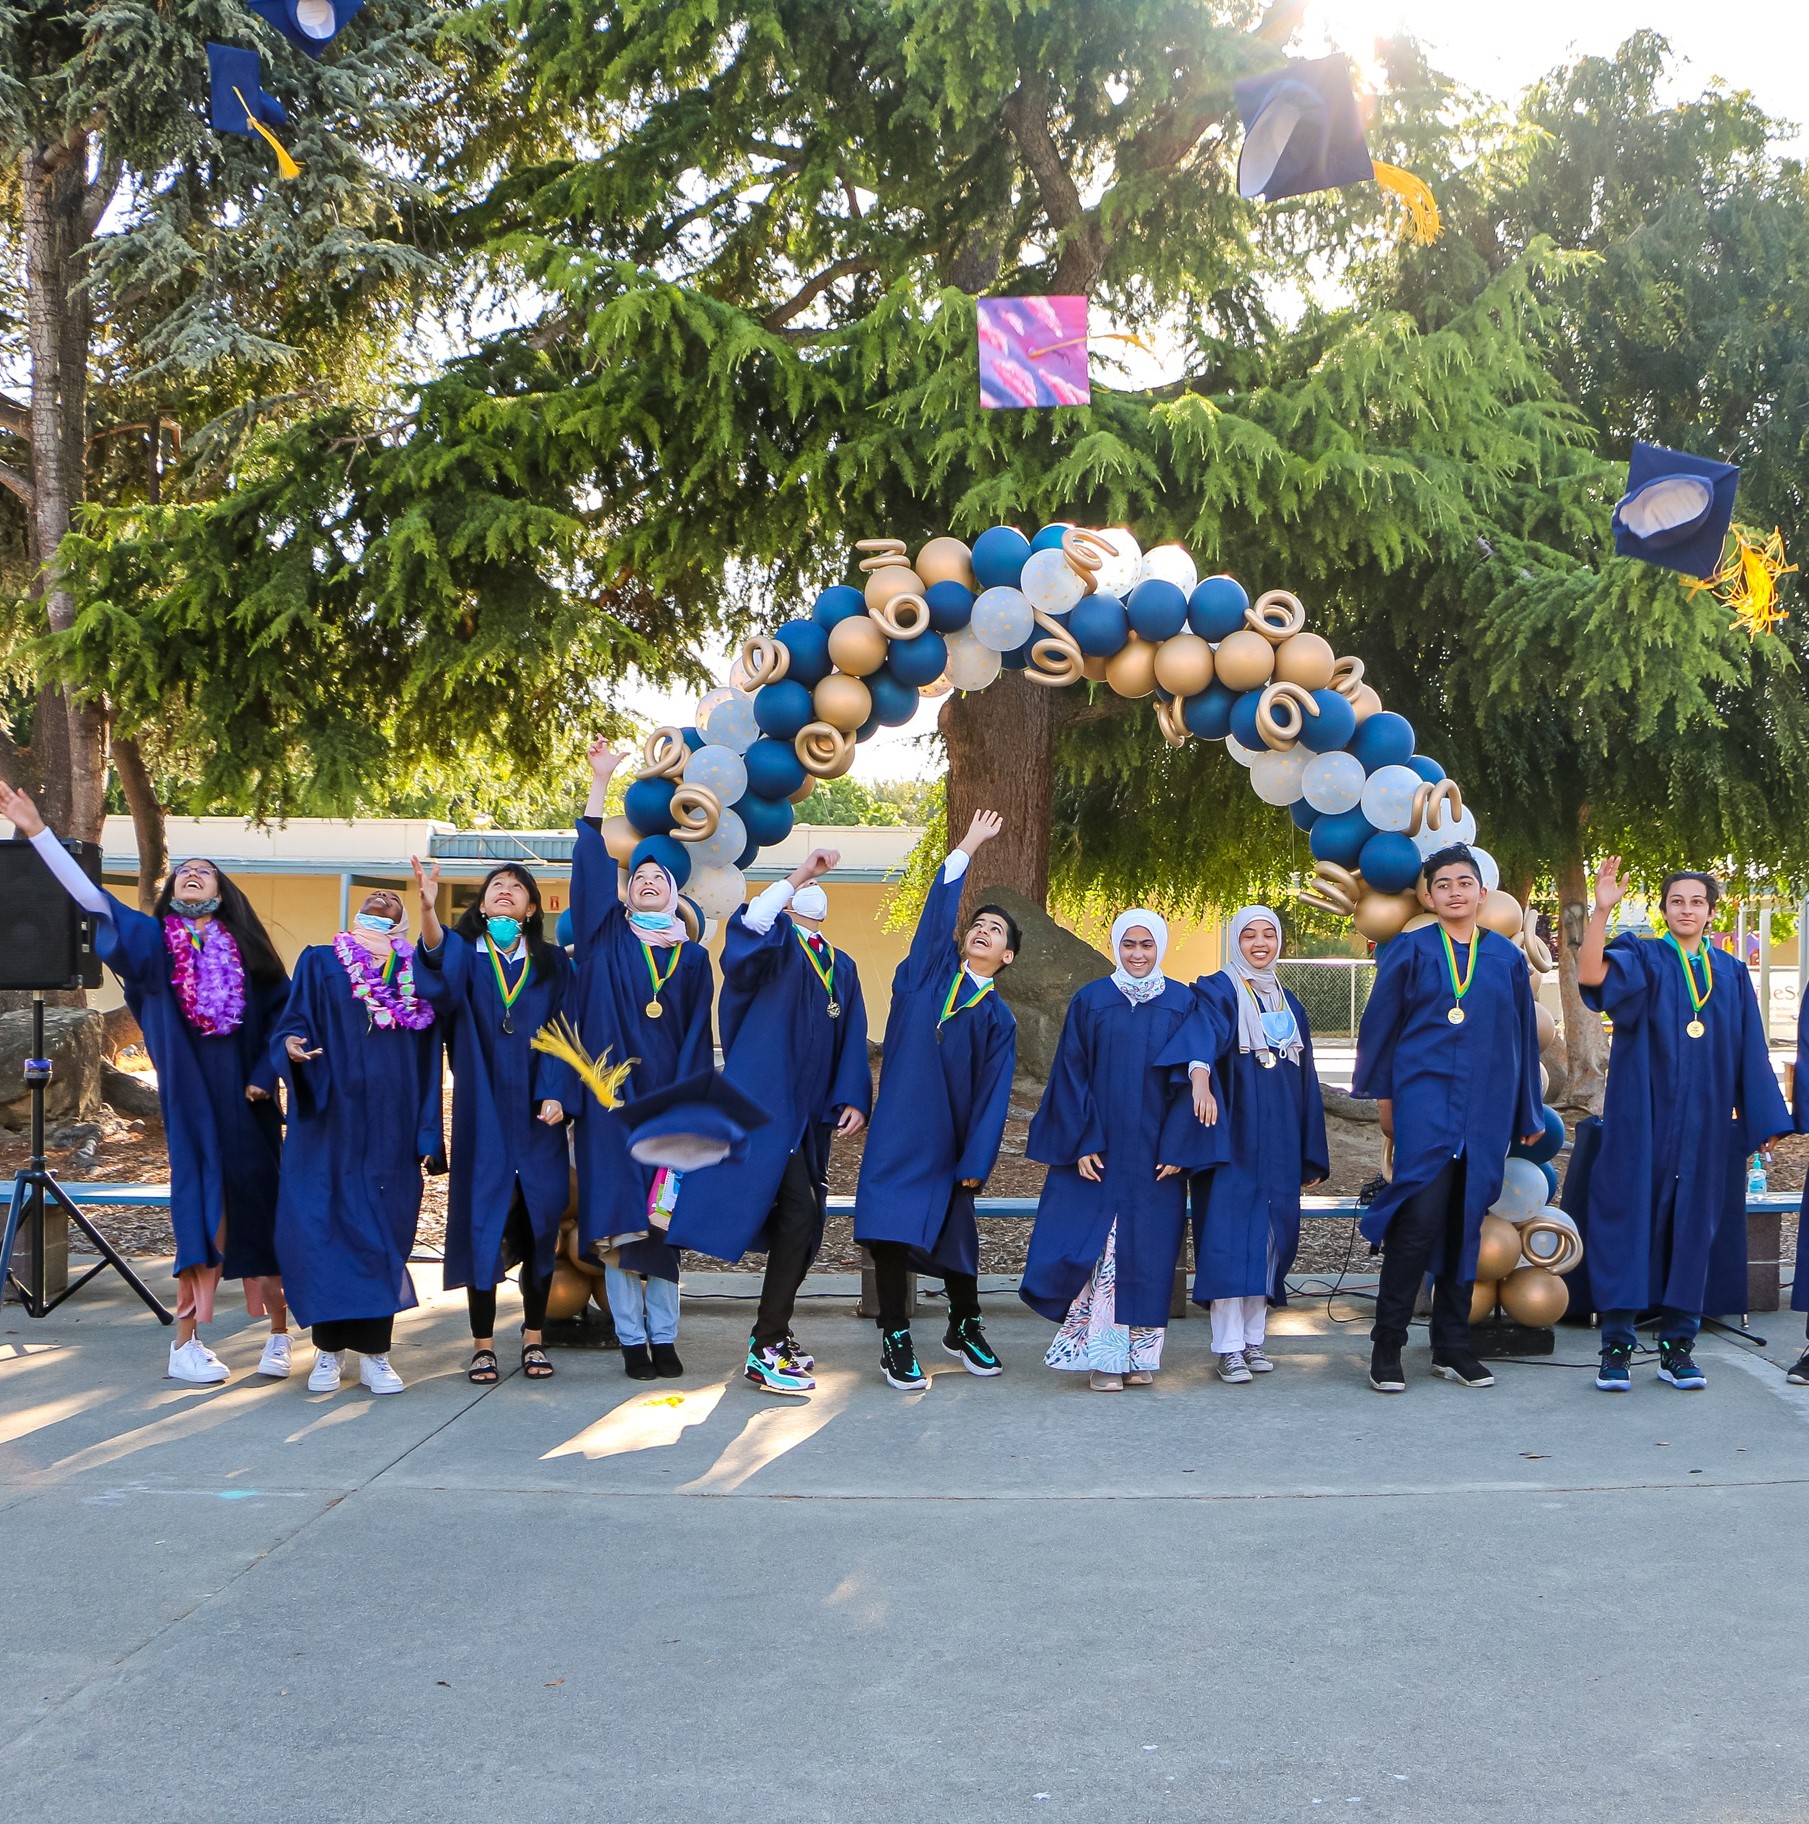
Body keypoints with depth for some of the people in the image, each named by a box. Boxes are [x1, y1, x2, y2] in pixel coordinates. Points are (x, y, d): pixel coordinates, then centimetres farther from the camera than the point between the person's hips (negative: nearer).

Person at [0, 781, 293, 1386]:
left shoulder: (245, 949, 8)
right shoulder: (154, 941, 6)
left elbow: (284, 1015, 9)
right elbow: (90, 896, -3)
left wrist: (265, 1077, -2)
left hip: (245, 1101, 1)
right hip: (190, 1099, -1)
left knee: (258, 1206, 1)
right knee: (201, 1205, -4)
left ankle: (280, 1334, 11)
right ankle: (186, 1344, 3)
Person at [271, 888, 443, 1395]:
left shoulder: (417, 971, 12)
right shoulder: (320, 963, 8)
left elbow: (428, 1061, 11)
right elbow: (292, 1025, 2)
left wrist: (428, 1132, 5)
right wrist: (292, 1048, -23)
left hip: (392, 1130, 1)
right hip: (330, 1126, -1)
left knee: (385, 1233, 0)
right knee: (325, 1228, -4)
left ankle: (374, 1353, 7)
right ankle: (329, 1349, 8)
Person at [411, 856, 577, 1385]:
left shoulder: (553, 964, 10)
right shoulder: (464, 955, 5)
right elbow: (439, 971, -19)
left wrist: (556, 1094, -11)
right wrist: (428, 908, -38)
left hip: (535, 1113, 1)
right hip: (483, 1112, -1)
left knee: (538, 1222, 2)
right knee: (482, 1221, -2)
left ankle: (534, 1339, 13)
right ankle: (483, 1345, 6)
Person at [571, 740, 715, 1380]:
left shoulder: (694, 958, 11)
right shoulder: (606, 939, 7)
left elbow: (699, 1038, 7)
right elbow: (590, 865, -2)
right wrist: (600, 781, -6)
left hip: (668, 1100, 1)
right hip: (610, 1099, -1)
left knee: (664, 1219, 3)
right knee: (616, 1217, -3)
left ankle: (664, 1337, 10)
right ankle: (632, 1339, 4)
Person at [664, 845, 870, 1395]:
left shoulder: (842, 967, 19)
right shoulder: (776, 941, -1)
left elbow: (852, 1040, 16)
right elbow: (748, 928, -27)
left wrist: (853, 1099, 2)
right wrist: (798, 874, -30)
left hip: (811, 1114, 8)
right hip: (767, 1101, -7)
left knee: (801, 1222, 10)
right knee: (800, 1214, -15)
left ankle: (771, 1335, 24)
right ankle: (765, 1354, -9)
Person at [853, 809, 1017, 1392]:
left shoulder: (998, 1019, 7)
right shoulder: (929, 969, 9)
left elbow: (993, 1094, 2)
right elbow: (938, 909, -1)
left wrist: (976, 1161, -5)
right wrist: (967, 847, -6)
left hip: (950, 1137, 1)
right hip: (899, 1130, -1)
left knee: (954, 1233, 8)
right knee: (891, 1230, -6)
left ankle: (964, 1329, 32)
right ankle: (895, 1343, 5)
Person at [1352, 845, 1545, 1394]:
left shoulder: (1507, 958, 11)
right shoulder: (1410, 951, 4)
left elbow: (1522, 1035, 14)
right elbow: (1380, 1023, 6)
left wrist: (1530, 1113, 15)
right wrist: (1382, 1094, 2)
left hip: (1485, 1106, 3)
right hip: (1424, 1100, -3)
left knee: (1466, 1220, 5)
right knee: (1421, 1216, -15)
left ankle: (1452, 1346, 13)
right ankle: (1387, 1346, -8)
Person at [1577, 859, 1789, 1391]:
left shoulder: (1731, 974, 12)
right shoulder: (1642, 959, 1)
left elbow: (1749, 1053, 13)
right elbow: (1590, 975, -21)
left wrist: (1761, 1119, 7)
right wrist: (1601, 910, -32)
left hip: (1705, 1124, 3)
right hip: (1642, 1119, -3)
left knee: (1692, 1226, 6)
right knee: (1631, 1220, -3)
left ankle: (1677, 1346, 14)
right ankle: (1616, 1345, 2)